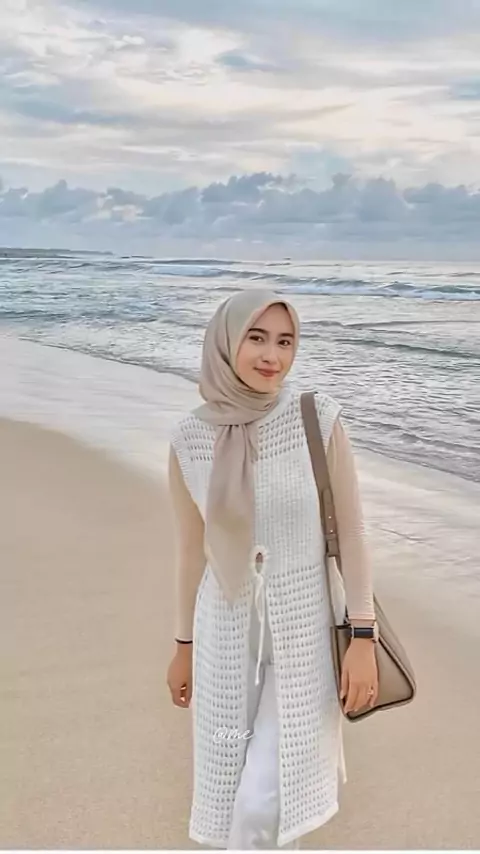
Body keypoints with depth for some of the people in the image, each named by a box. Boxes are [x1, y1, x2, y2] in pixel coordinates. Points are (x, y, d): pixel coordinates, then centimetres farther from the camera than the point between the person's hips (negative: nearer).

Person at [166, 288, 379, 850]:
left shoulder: (318, 418, -14)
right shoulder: (189, 439, -7)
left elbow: (350, 530, -9)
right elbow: (192, 549, 4)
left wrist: (364, 639, -10)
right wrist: (184, 645, 12)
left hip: (306, 626, -2)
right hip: (228, 631, 3)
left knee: (266, 802, -4)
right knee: (232, 792, 13)